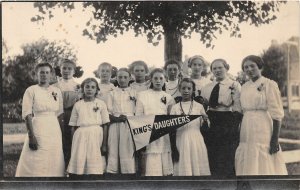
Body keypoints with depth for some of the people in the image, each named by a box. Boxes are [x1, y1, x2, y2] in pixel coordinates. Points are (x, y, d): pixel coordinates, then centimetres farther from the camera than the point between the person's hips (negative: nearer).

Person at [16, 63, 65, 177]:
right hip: (38, 130, -4)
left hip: (55, 132, 4)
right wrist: (31, 136, -15)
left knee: (54, 165, 5)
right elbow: (27, 115, -8)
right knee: (36, 165, -4)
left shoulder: (57, 91, 10)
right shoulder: (31, 90, -3)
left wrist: (61, 134, 7)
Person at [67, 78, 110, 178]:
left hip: (96, 135, -1)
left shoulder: (101, 104, 7)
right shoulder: (78, 105, 12)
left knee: (95, 169, -7)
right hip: (81, 136, 1)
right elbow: (74, 126, 13)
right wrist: (73, 144, 5)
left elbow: (105, 125, 5)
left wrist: (104, 144, -2)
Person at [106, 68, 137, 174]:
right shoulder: (112, 93, 14)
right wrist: (116, 118, -10)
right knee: (113, 151, -3)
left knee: (128, 150, -8)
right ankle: (112, 171, 0)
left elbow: (137, 111, 7)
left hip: (130, 125, -1)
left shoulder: (134, 93, 11)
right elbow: (108, 112, 9)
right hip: (115, 124, 1)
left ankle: (129, 171, -6)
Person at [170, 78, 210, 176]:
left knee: (198, 168, 0)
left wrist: (205, 120, -14)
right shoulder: (175, 108, 5)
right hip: (181, 143, 0)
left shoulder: (199, 106, 6)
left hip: (197, 143, 0)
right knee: (183, 169, -1)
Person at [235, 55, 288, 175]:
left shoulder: (269, 84, -5)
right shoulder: (244, 87, 14)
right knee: (247, 167, 9)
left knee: (264, 166, -3)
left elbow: (276, 114, -10)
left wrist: (275, 139, -16)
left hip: (263, 132, -6)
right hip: (247, 132, 6)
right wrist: (239, 136, 14)